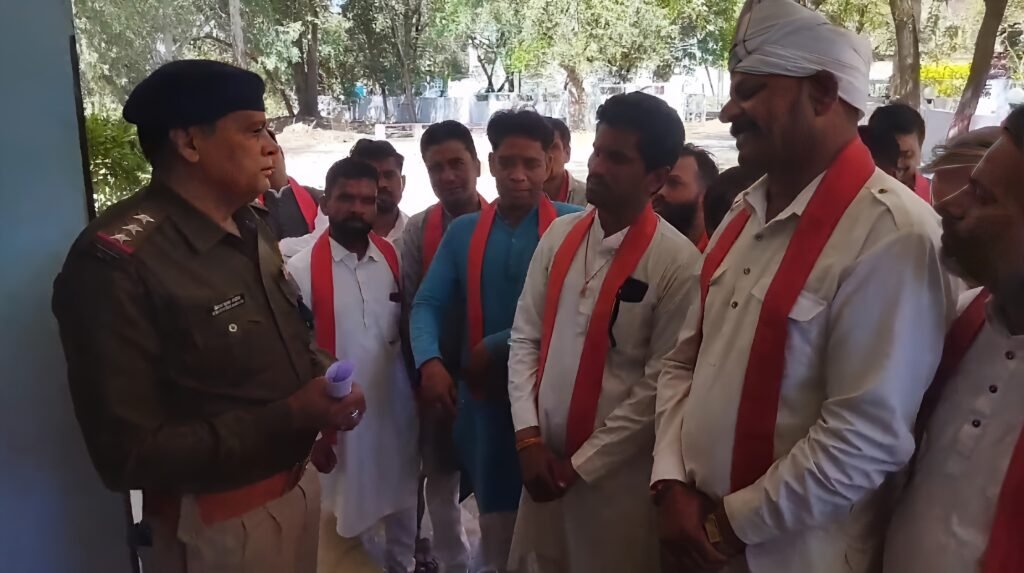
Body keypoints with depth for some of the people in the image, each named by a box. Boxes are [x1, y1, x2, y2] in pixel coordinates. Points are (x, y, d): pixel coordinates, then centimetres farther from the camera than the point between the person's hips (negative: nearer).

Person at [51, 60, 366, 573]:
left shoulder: (253, 230, 6)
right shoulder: (117, 263, -22)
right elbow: (129, 455, -23)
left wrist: (324, 382, -4)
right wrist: (289, 417, -26)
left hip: (297, 485, 8)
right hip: (216, 525, -7)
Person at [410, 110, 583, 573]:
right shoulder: (462, 231, 6)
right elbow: (427, 304, 0)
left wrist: (495, 349, -16)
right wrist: (430, 362, -20)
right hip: (485, 394, 3)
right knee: (497, 522, 17)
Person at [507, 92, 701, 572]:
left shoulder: (678, 263, -14)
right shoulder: (559, 236, 1)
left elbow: (660, 385, -13)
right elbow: (525, 339, 4)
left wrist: (581, 464, -10)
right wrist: (528, 436, -4)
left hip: (618, 473, -4)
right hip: (543, 459, 5)